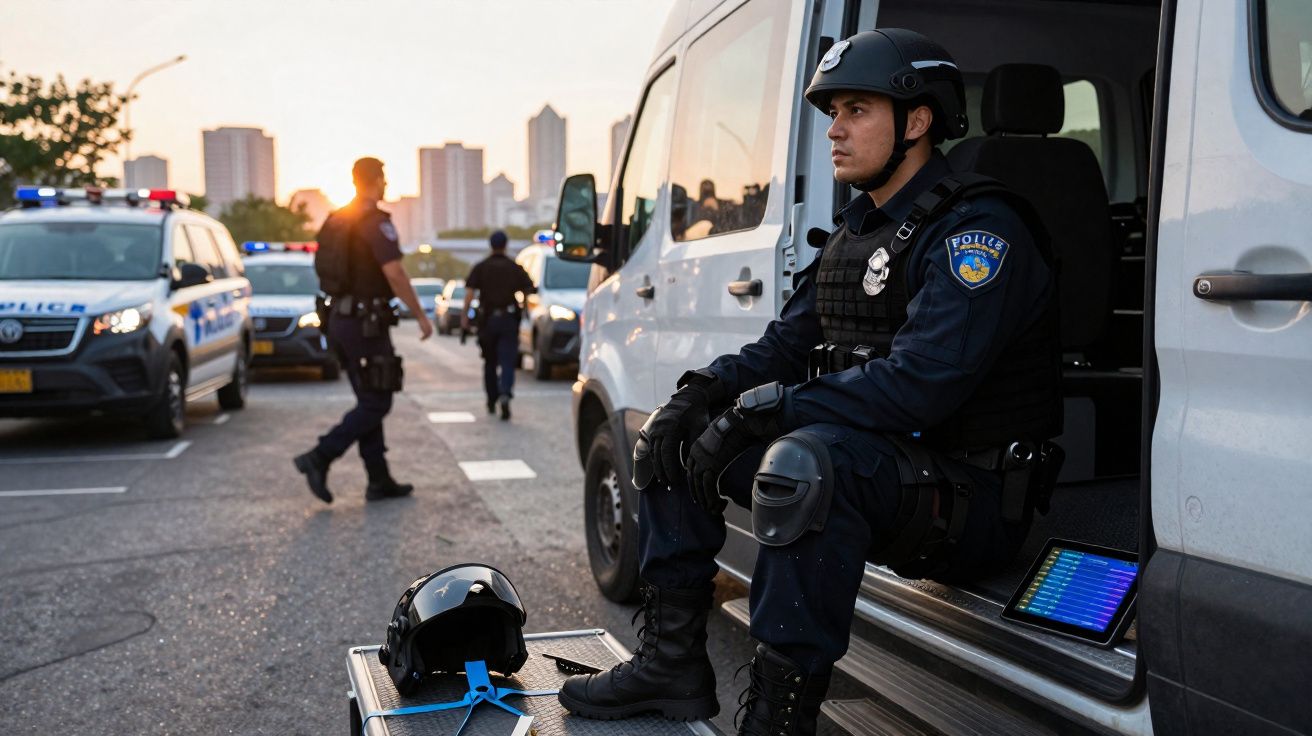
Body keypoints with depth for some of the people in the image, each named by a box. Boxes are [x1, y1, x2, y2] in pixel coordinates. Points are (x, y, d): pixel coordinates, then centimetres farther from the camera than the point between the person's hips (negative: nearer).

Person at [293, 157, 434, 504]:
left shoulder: (334, 221, 13)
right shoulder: (376, 221, -13)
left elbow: (324, 272, 18)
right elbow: (394, 273, -21)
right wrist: (420, 315, -14)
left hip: (340, 319, 9)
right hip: (367, 322, -9)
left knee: (368, 401, 11)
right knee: (376, 404, -3)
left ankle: (380, 481, 13)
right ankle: (319, 458, -12)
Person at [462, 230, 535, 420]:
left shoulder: (480, 267, 3)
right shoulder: (515, 268, 4)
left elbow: (469, 292, -9)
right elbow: (530, 289, -1)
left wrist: (464, 315, -12)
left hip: (487, 319, 1)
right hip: (509, 319, -1)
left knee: (490, 362, 15)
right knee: (507, 362, -5)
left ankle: (492, 401, 24)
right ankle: (505, 394, -29)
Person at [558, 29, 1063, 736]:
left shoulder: (978, 229, -15)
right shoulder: (856, 232, 14)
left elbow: (919, 382, -28)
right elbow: (785, 346, 13)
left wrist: (763, 410, -24)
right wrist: (703, 391, -7)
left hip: (971, 495, -9)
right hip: (879, 467, 9)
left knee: (804, 460, -39)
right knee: (677, 437, 7)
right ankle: (673, 661, 10)